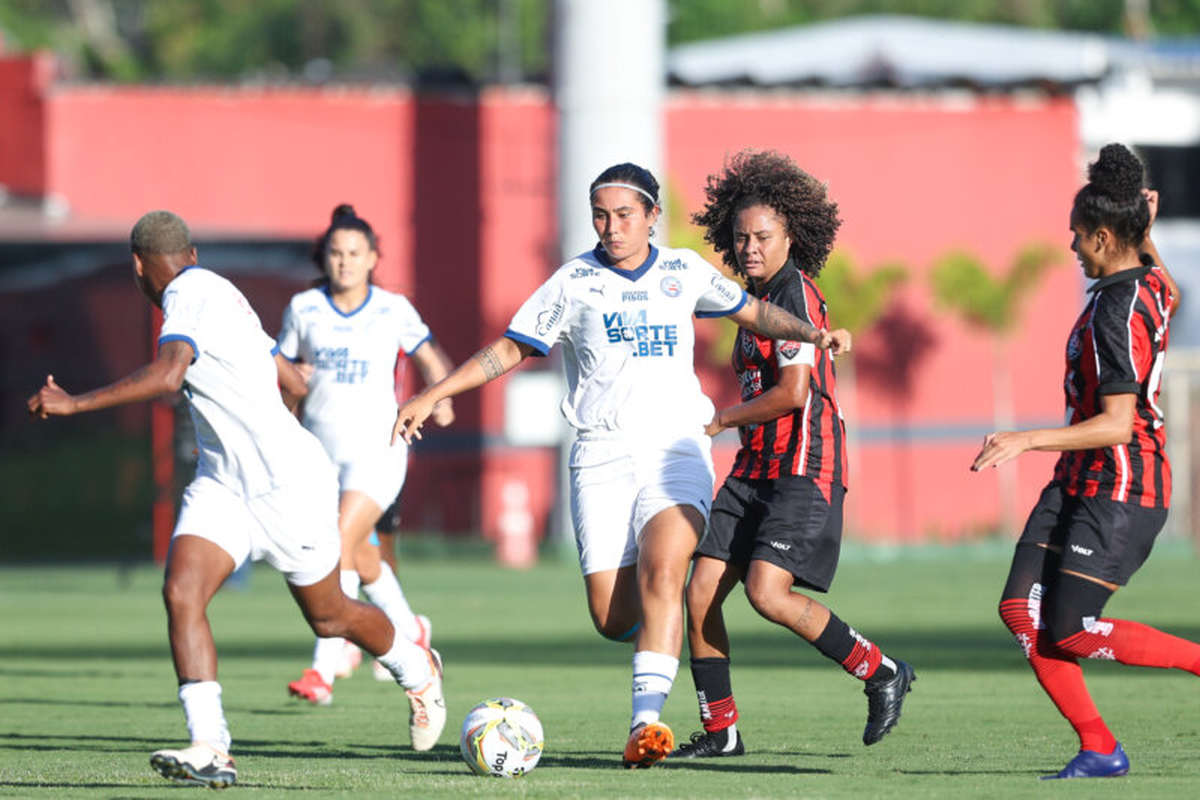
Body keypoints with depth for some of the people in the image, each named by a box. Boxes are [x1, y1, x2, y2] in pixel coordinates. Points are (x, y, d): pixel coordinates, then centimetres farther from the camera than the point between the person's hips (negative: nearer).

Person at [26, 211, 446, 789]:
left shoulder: (190, 294, -18)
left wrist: (75, 403, -33)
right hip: (222, 482, 8)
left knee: (329, 617, 12)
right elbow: (292, 381, 20)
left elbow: (167, 374, -35)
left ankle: (417, 675, 41)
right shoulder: (217, 294, 10)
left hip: (287, 482, -8)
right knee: (181, 592, -15)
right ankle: (210, 750, -21)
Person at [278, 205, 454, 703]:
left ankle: (323, 671, -22)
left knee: (340, 546, -19)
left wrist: (440, 398, -7)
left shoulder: (394, 310, 0)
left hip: (377, 446, -4)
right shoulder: (303, 308, 3)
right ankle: (410, 632, 42)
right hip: (320, 448, 4)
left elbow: (431, 361, 12)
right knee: (363, 562, 14)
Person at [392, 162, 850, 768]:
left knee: (661, 574, -25)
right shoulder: (574, 282, 4)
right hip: (602, 459, 0)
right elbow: (510, 349, 7)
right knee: (611, 618, -7)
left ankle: (645, 722, -31)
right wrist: (431, 396, 1)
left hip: (677, 450, 0)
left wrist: (812, 333, 9)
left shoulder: (685, 271, 10)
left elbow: (750, 311, 25)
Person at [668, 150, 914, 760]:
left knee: (767, 592, -21)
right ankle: (720, 729, 7)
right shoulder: (757, 295, 16)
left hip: (803, 469, -9)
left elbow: (794, 393, -19)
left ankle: (881, 674, -4)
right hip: (755, 469, 9)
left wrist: (720, 420, -10)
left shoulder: (795, 292, -12)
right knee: (701, 592, -1)